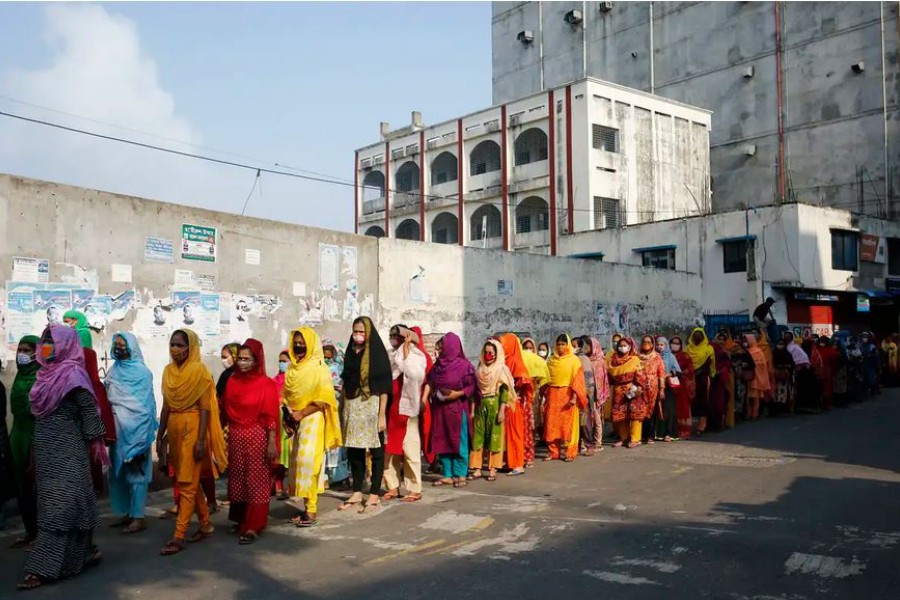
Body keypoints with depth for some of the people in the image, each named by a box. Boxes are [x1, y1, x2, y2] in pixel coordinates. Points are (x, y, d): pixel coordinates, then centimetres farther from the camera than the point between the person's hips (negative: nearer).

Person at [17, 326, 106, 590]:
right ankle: (82, 553, 22)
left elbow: (88, 410, -12)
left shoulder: (72, 375, -12)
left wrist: (92, 443, -12)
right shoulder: (46, 374, 12)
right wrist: (35, 450, 19)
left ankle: (43, 568, -5)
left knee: (59, 506, -5)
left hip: (67, 451, -8)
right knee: (72, 502, 13)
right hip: (47, 451, 8)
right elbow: (38, 413, 18)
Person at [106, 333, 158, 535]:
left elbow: (146, 404, -9)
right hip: (117, 429, 7)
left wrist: (143, 434, -14)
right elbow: (107, 398, 13)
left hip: (135, 429, -7)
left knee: (136, 472, -2)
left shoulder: (141, 371, -7)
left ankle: (138, 517, 3)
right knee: (119, 472, 11)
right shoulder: (113, 370, 12)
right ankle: (128, 513, 21)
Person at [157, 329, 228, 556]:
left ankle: (179, 536, -1)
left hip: (192, 429, -7)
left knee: (186, 484, -4)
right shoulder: (168, 371, 9)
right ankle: (206, 525, 27)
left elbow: (205, 408, -12)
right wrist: (160, 436, 12)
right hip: (174, 430, 7)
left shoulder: (199, 370, -10)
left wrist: (201, 439, -17)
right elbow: (166, 406, 13)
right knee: (191, 482, 14)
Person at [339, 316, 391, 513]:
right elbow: (346, 384, 15)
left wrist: (382, 414, -15)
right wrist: (342, 409, 11)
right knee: (354, 451, 7)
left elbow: (384, 386, -10)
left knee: (376, 451, 1)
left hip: (371, 406, -5)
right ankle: (357, 493, 18)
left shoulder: (377, 353, -6)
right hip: (352, 407, 5)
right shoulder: (350, 353, 11)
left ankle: (374, 495, 7)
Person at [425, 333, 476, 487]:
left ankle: (460, 475, 6)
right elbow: (429, 382, 8)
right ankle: (447, 475, 14)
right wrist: (424, 397, -6)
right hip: (439, 409, 6)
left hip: (457, 409, -6)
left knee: (459, 442, -1)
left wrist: (457, 394, -19)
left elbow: (471, 387, -8)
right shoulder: (438, 364, 10)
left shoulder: (464, 365, -7)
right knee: (442, 442, 7)